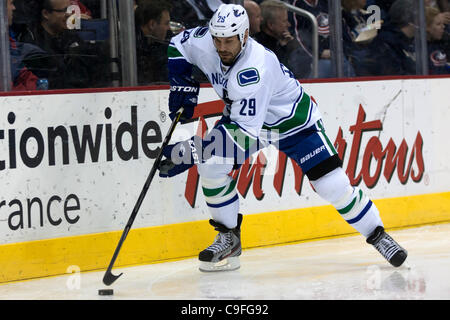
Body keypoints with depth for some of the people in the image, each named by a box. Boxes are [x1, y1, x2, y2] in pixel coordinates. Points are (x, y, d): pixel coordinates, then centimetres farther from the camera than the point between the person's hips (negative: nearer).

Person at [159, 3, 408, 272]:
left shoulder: (255, 69, -40)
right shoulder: (205, 43, -21)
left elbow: (244, 134, -43)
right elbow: (177, 46, 3)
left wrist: (187, 152, -46)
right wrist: (183, 88, -12)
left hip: (294, 120, -6)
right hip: (242, 116, 6)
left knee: (334, 185, -11)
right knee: (210, 164, -15)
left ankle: (377, 234, 11)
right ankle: (229, 239, 0)